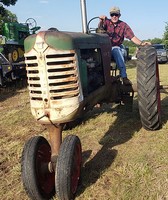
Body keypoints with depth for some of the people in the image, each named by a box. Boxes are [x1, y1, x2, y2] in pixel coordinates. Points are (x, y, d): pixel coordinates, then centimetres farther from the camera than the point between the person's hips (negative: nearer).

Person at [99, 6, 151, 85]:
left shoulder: (124, 25, -1)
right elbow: (100, 27, -23)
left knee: (116, 51, -33)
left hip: (115, 47, -1)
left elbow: (133, 37, -9)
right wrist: (101, 21, -46)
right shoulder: (107, 22, -1)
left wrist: (141, 43, -27)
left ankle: (124, 77, -34)